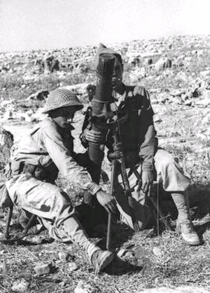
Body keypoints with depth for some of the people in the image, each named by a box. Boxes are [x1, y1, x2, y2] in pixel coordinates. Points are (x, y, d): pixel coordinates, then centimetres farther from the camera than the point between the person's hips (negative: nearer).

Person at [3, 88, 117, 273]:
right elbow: (67, 167, -29)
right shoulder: (48, 129, -17)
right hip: (23, 182, -8)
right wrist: (97, 191, -37)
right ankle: (92, 251, -50)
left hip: (43, 183, 8)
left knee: (64, 232, -14)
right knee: (59, 199, -38)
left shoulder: (65, 132, 10)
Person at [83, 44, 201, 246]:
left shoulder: (138, 93, -1)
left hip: (145, 154, 0)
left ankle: (184, 221, -21)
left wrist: (147, 166, -20)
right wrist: (87, 135, -30)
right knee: (137, 223, -13)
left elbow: (147, 130, -8)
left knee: (167, 163, -37)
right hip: (121, 164, 0)